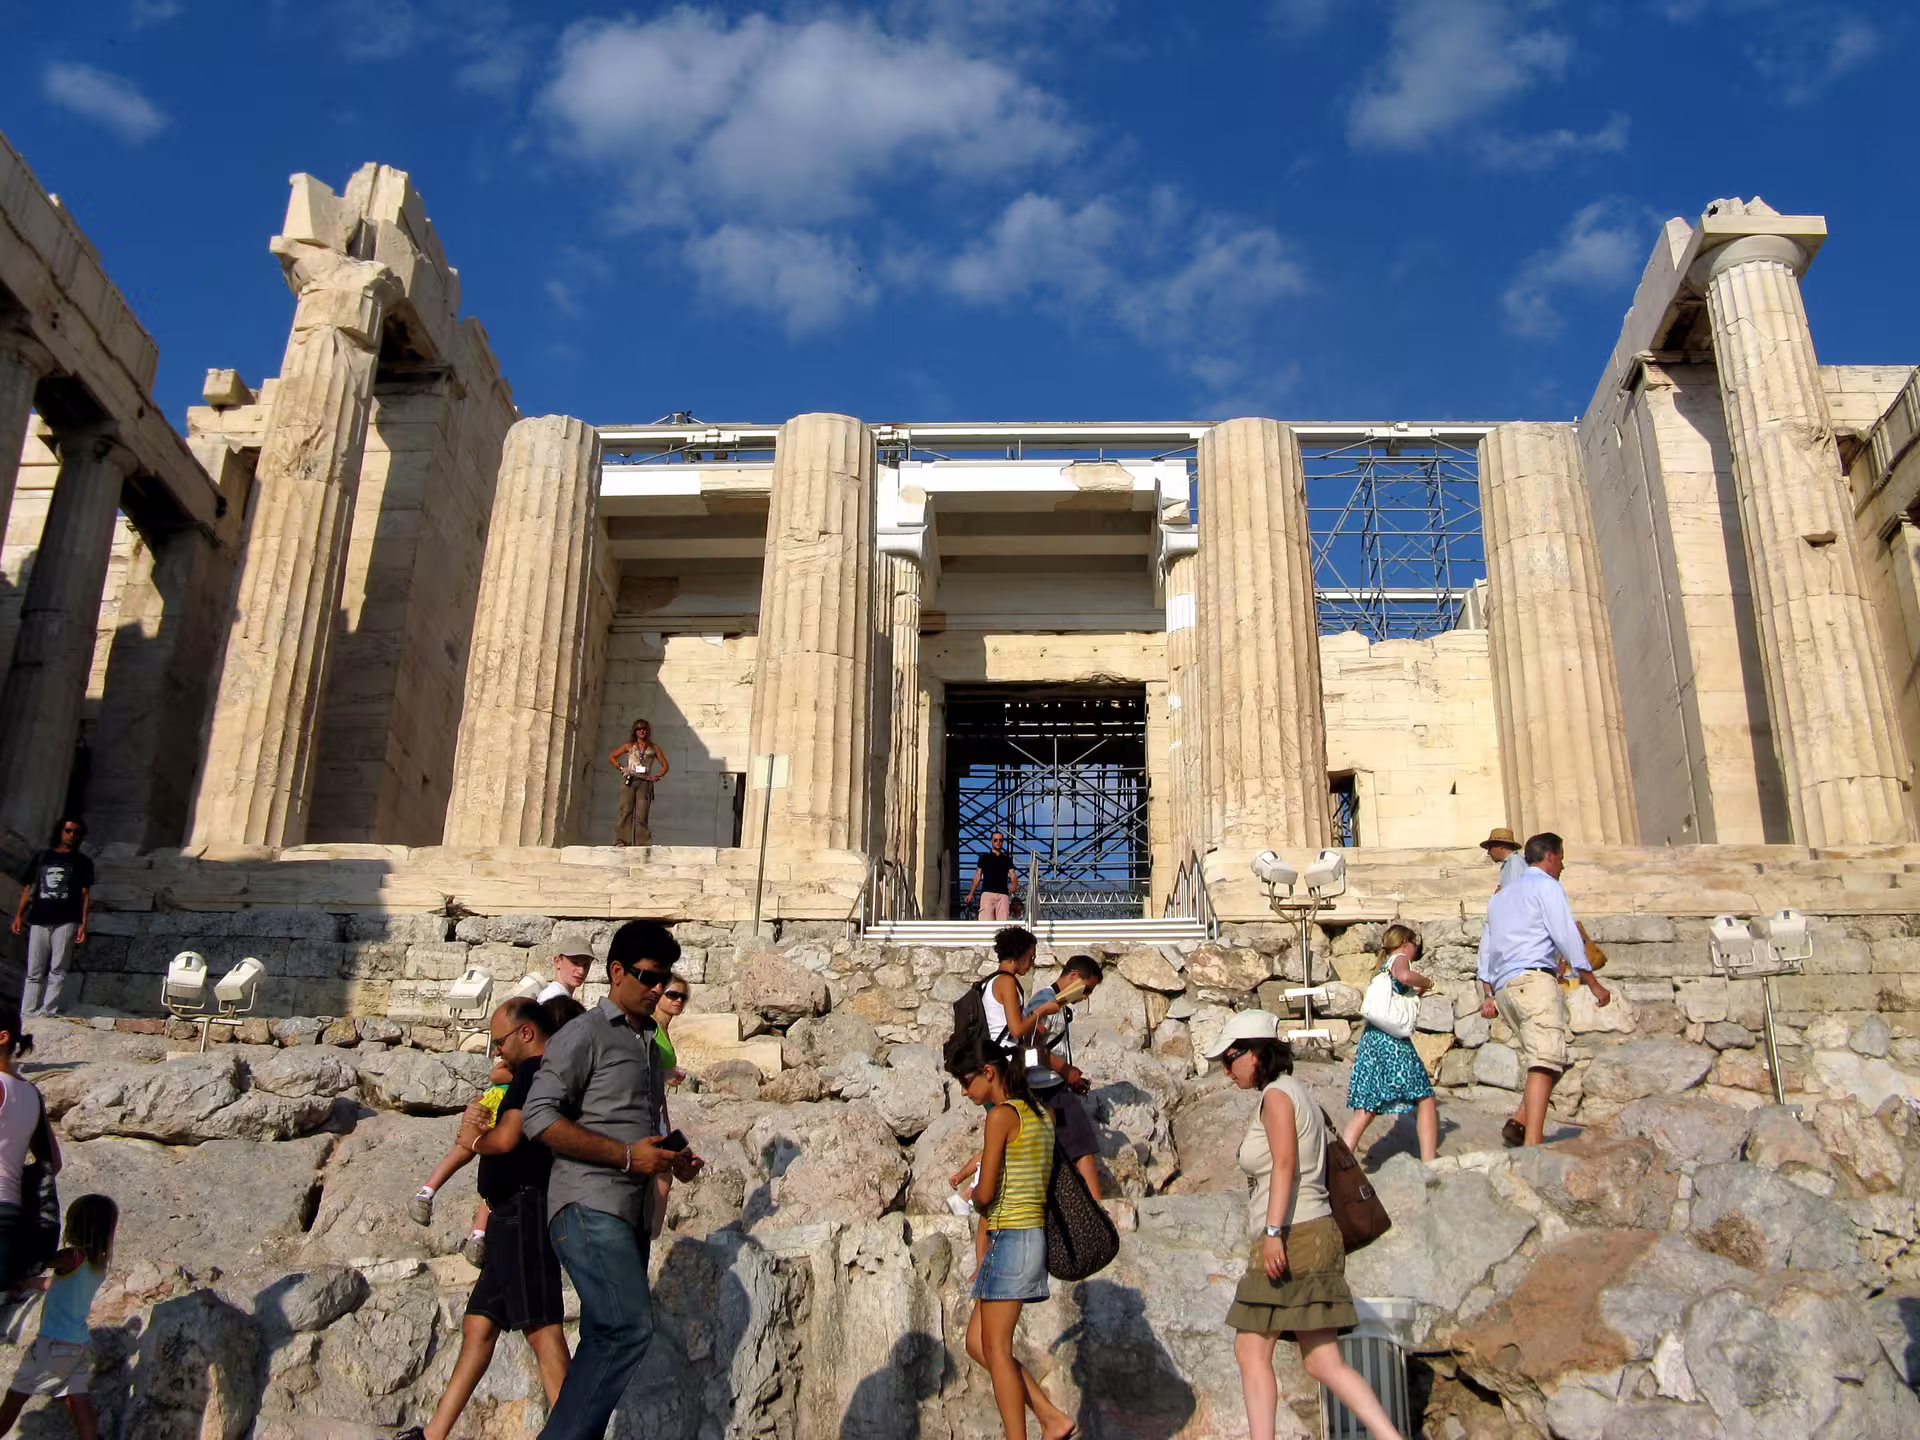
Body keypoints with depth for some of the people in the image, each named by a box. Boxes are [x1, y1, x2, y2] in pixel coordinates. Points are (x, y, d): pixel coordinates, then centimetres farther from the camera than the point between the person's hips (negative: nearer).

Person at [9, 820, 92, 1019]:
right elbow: (29, 888, 16)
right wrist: (19, 915, 6)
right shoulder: (41, 857, 16)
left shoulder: (83, 862, 10)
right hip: (38, 921, 2)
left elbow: (85, 894, 5)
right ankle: (27, 1016, 2)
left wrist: (83, 924, -4)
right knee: (34, 972, 2)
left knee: (57, 971, -5)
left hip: (66, 922, -2)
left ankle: (47, 1013, -6)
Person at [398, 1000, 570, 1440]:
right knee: (478, 1325, 13)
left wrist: (476, 1140, 3)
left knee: (541, 1326, -12)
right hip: (515, 1218, 11)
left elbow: (506, 1138, -18)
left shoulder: (534, 1072, -10)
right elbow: (505, 1138, 21)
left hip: (525, 1210, -11)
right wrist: (477, 1122, 1)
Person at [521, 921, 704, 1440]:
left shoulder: (650, 1045, 22)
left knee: (608, 1338, 9)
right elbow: (538, 1116, -13)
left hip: (632, 1212, 9)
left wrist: (674, 1159, 11)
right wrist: (626, 1155, -16)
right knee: (630, 1328, -20)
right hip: (590, 1206, -9)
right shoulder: (586, 1035, -4)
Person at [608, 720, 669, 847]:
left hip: (645, 783, 0)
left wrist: (657, 777, -1)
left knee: (641, 815, -6)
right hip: (629, 781, 0)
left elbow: (665, 765, 16)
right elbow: (611, 757, 17)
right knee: (626, 811, -12)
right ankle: (621, 840, -17)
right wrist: (621, 768, 2)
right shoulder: (629, 746, 14)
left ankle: (642, 843, -6)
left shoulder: (654, 748, 14)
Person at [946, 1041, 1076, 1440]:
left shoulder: (1001, 1115, -13)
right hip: (1033, 1234, 9)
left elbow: (985, 1194, -16)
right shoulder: (1039, 1115, 14)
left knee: (996, 1350, -1)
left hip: (1010, 1239, -9)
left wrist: (971, 1197, 8)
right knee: (977, 1343, 13)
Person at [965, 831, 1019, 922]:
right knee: (987, 920, -17)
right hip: (987, 893, -1)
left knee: (1003, 922, -12)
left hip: (1003, 894, 1)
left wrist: (1014, 886, -15)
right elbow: (978, 876, 12)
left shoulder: (1007, 859, 20)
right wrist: (971, 893, 0)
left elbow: (1013, 875, 9)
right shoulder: (984, 858, 16)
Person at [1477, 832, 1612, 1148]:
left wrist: (1487, 995, 22)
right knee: (1546, 1059, -18)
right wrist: (1593, 982, -1)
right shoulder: (1546, 885, 5)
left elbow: (1486, 947, 25)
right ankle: (1532, 1142, -32)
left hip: (1503, 987, 8)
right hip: (1534, 978, -8)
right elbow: (1566, 935, -4)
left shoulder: (1501, 896, 29)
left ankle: (1518, 1123, -10)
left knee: (1550, 1061, 9)